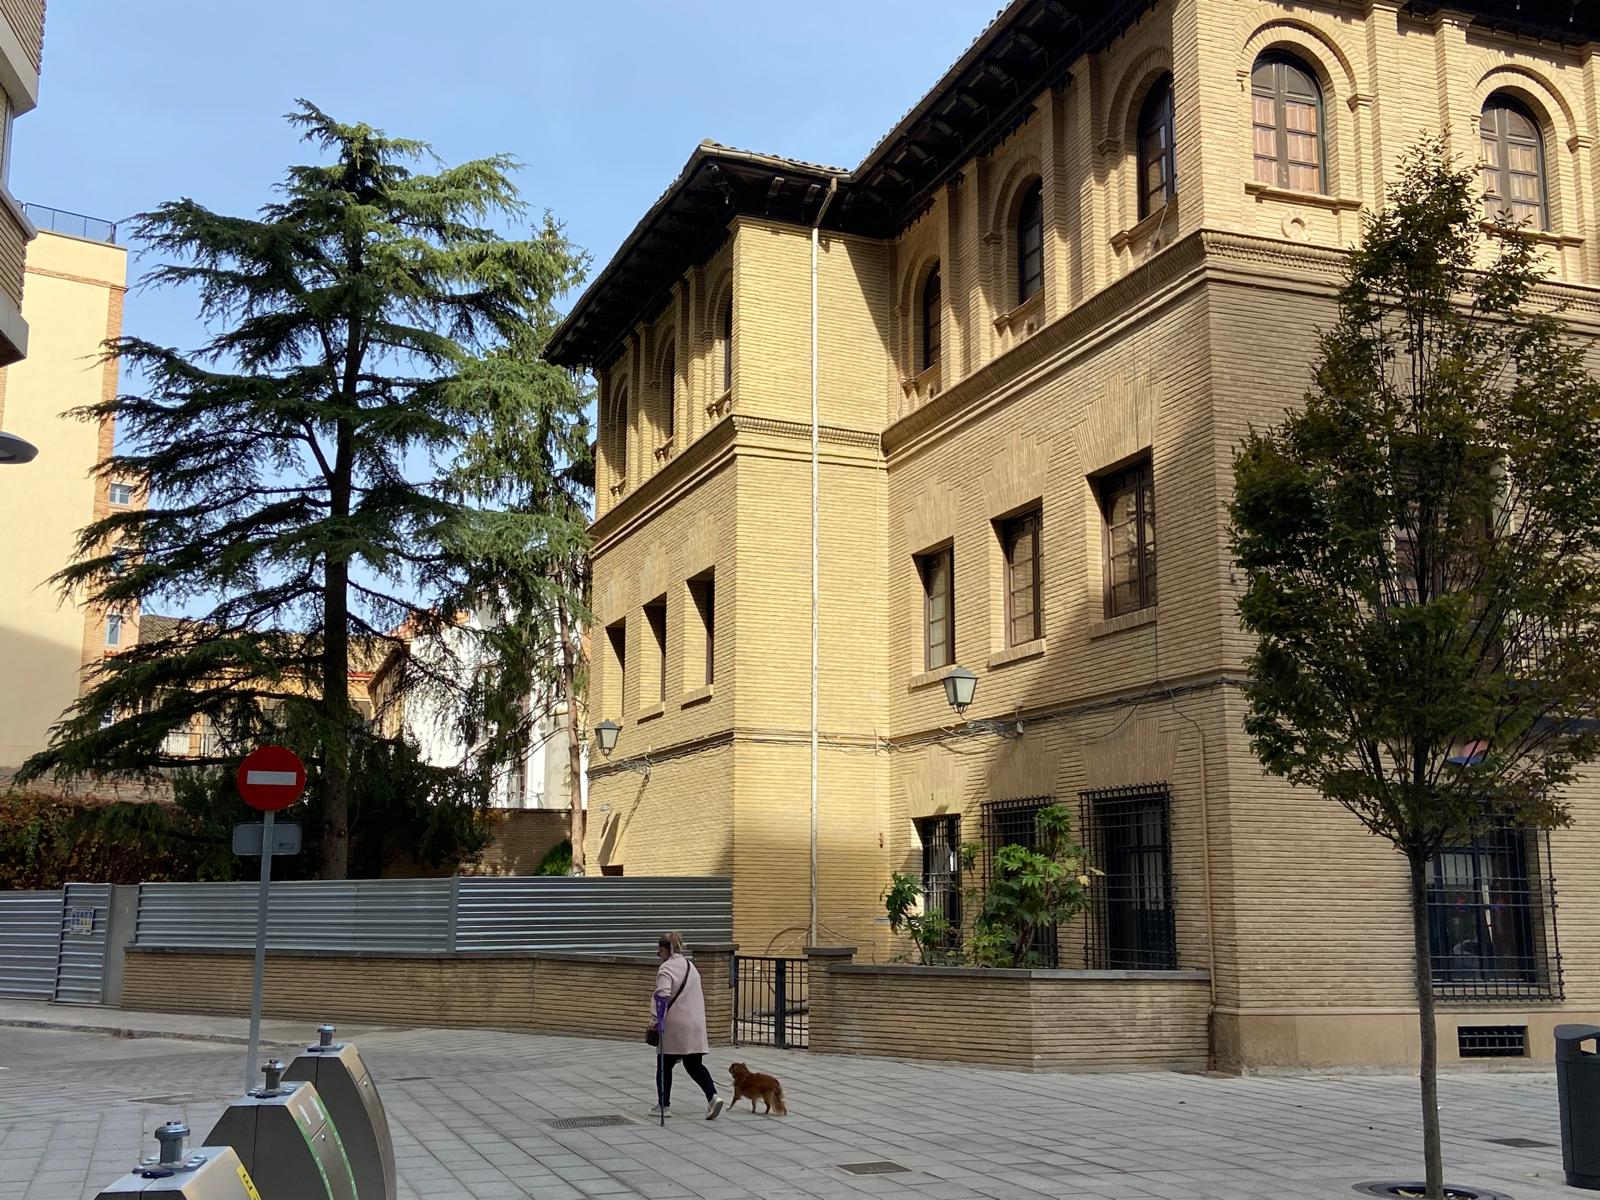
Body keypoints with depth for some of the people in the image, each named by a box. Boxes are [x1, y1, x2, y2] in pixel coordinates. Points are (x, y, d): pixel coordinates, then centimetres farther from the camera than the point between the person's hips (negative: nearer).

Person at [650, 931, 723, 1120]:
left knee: (665, 1065, 9)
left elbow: (662, 996, -25)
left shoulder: (666, 968, -10)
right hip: (696, 1024, 7)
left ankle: (663, 1105, 16)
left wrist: (658, 1019, -17)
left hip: (674, 1026, -7)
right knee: (694, 1065, 9)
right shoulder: (690, 966, 16)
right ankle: (712, 1096, -10)